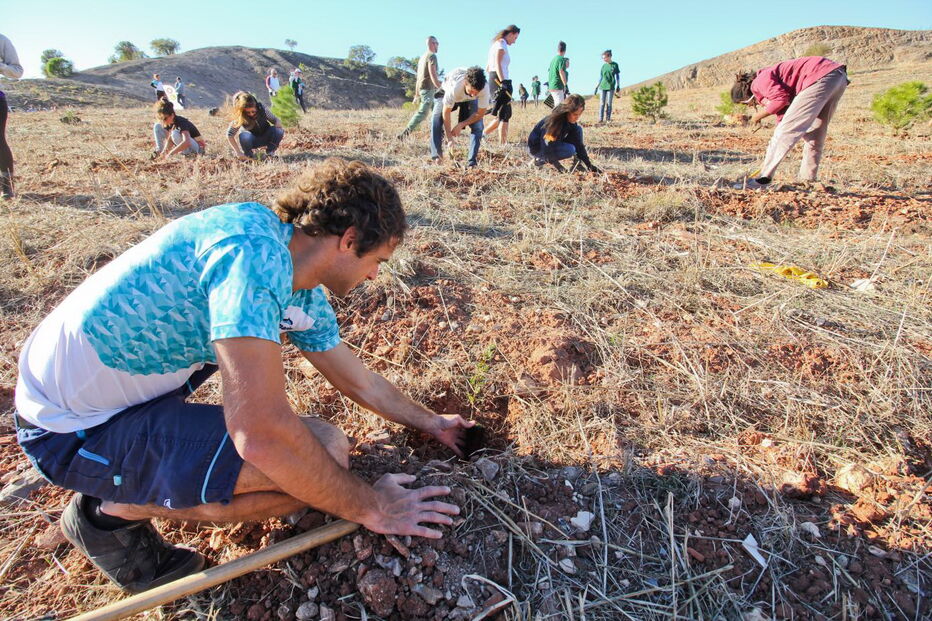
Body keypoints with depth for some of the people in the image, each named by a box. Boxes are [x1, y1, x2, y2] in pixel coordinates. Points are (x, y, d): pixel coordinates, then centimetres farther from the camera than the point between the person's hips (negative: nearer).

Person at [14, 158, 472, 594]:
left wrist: (430, 423, 24)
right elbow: (261, 434, -34)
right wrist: (369, 507, -20)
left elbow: (360, 382, 13)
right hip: (71, 426, -9)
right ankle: (114, 510, 0)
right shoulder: (254, 246, -29)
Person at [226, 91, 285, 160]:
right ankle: (248, 155, -6)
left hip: (265, 138, 2)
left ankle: (270, 153, -3)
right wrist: (238, 153, -25)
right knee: (244, 137, -37)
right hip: (251, 141, -2)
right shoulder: (239, 118, -23)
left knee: (279, 132, -28)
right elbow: (229, 135, -20)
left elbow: (276, 120, -8)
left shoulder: (261, 109, -19)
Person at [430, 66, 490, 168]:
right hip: (446, 94, -2)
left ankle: (472, 163, -9)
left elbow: (480, 113, -23)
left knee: (477, 126, -16)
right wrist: (449, 138, -34)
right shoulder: (454, 87, -44)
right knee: (438, 118, -26)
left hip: (469, 100, 2)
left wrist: (461, 124, -25)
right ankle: (436, 157, -18)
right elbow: (446, 113, -34)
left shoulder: (484, 88, -37)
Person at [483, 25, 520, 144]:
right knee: (504, 115, -11)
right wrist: (503, 82, -24)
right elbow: (497, 64, -17)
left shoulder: (496, 44, 25)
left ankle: (481, 135, 7)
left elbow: (487, 68, 24)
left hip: (492, 80, 9)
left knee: (502, 115, 10)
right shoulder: (501, 43, -2)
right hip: (499, 80, -9)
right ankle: (503, 144, -13)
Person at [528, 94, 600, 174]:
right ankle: (541, 160, -11)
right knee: (570, 149, -28)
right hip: (537, 149, -8)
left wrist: (589, 165, -11)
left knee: (578, 130, -4)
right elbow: (546, 144, -29)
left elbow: (578, 144, -6)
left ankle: (577, 163, -2)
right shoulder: (553, 121, -31)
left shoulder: (572, 123, -7)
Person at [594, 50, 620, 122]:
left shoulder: (615, 65, 2)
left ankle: (608, 118, 6)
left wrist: (618, 85, 3)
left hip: (610, 87, -2)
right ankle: (600, 118, -3)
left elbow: (617, 76, 7)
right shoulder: (603, 65, 8)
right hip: (602, 87, 2)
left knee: (609, 103, 0)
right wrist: (598, 85, 13)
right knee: (602, 103, -3)